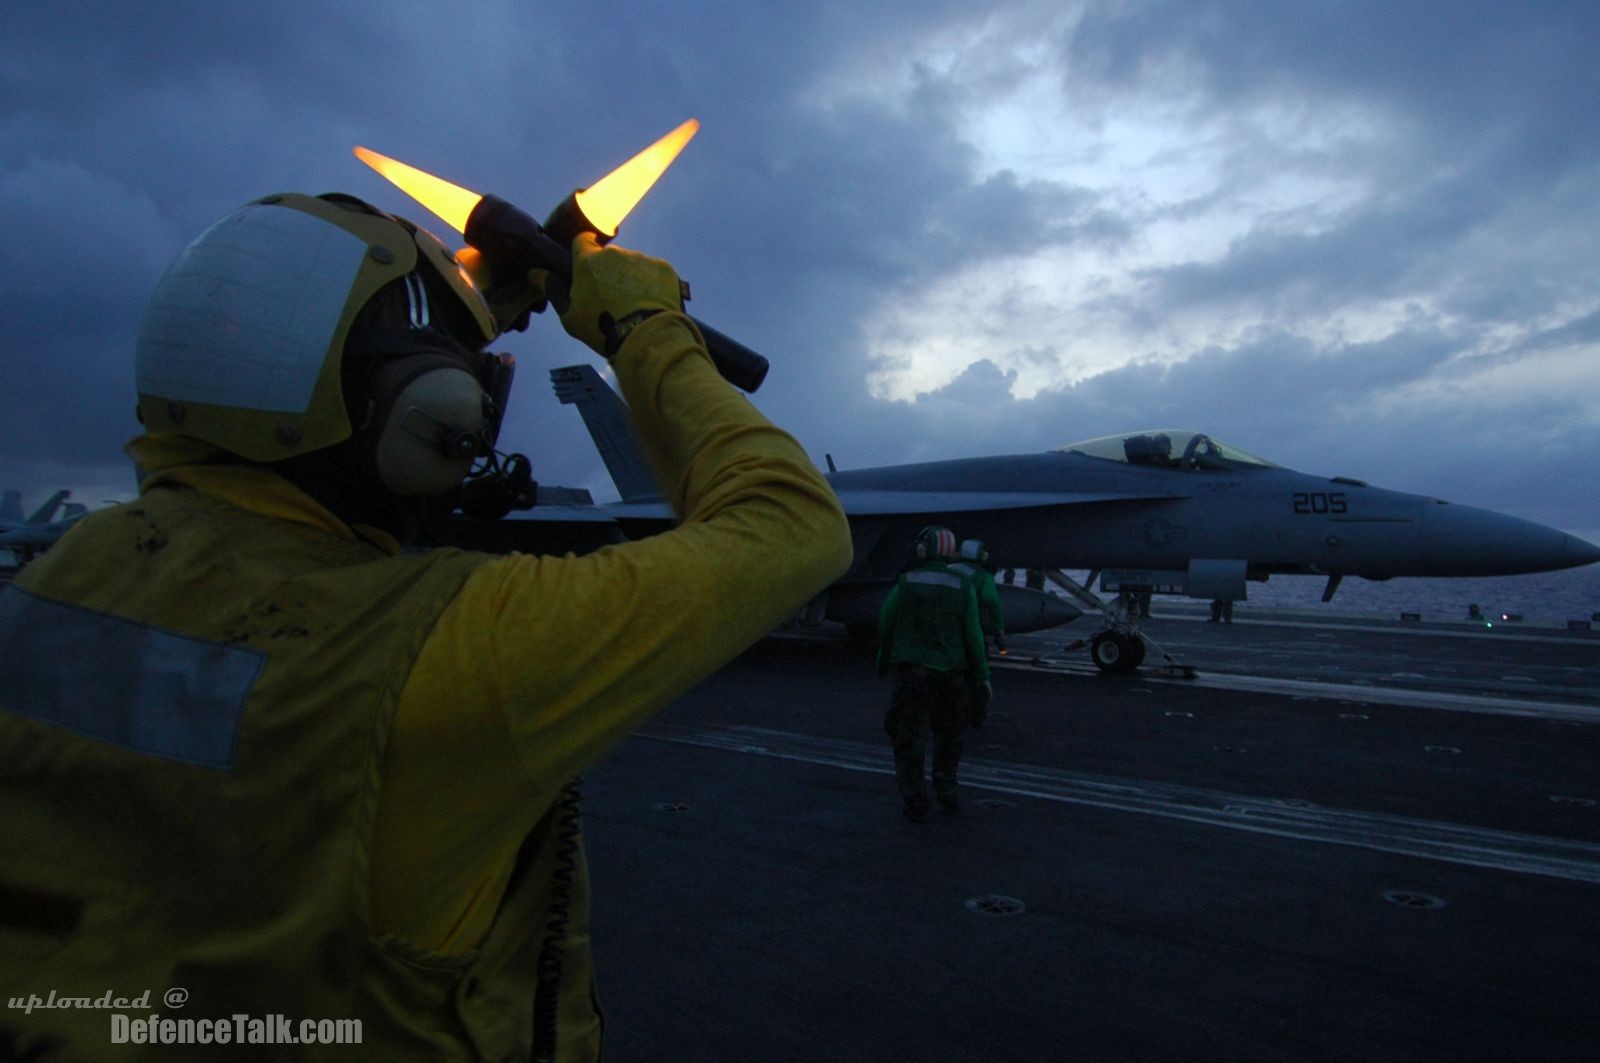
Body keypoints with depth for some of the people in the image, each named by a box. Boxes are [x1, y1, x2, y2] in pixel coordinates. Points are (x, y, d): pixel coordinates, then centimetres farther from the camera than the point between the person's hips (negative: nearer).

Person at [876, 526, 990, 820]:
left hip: (911, 670, -1)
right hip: (951, 671, 2)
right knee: (949, 734, 19)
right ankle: (946, 790, 23)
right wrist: (982, 674, 6)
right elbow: (972, 633, -2)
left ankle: (915, 801, -1)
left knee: (909, 736, 3)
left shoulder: (905, 583, -2)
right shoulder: (962, 587, -1)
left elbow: (885, 626, 2)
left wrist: (883, 663, 16)